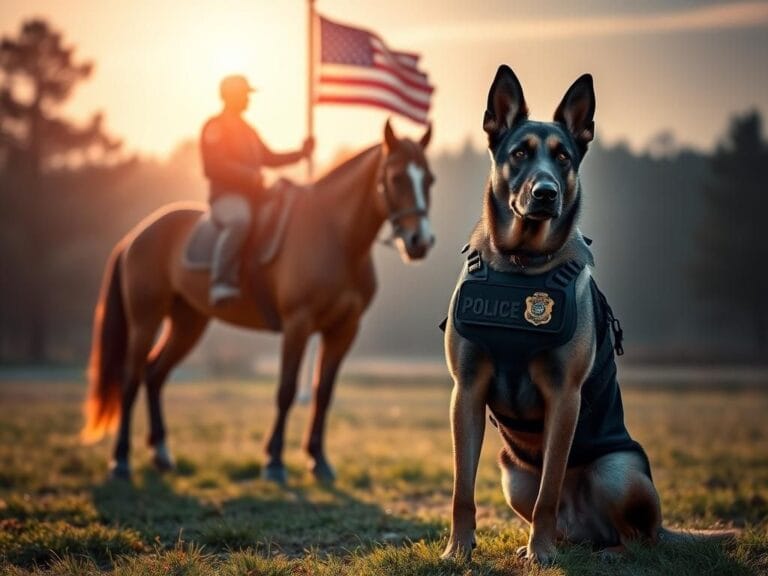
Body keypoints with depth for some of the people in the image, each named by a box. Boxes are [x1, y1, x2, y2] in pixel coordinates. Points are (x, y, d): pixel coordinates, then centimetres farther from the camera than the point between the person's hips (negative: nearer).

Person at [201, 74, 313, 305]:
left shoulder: (247, 129, 24)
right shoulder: (215, 126, -2)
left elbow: (268, 158, 28)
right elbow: (213, 166, -14)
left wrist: (300, 153, 13)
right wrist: (251, 176, -22)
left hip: (253, 196, 9)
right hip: (226, 195, -9)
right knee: (240, 220, -41)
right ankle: (221, 282, -41)